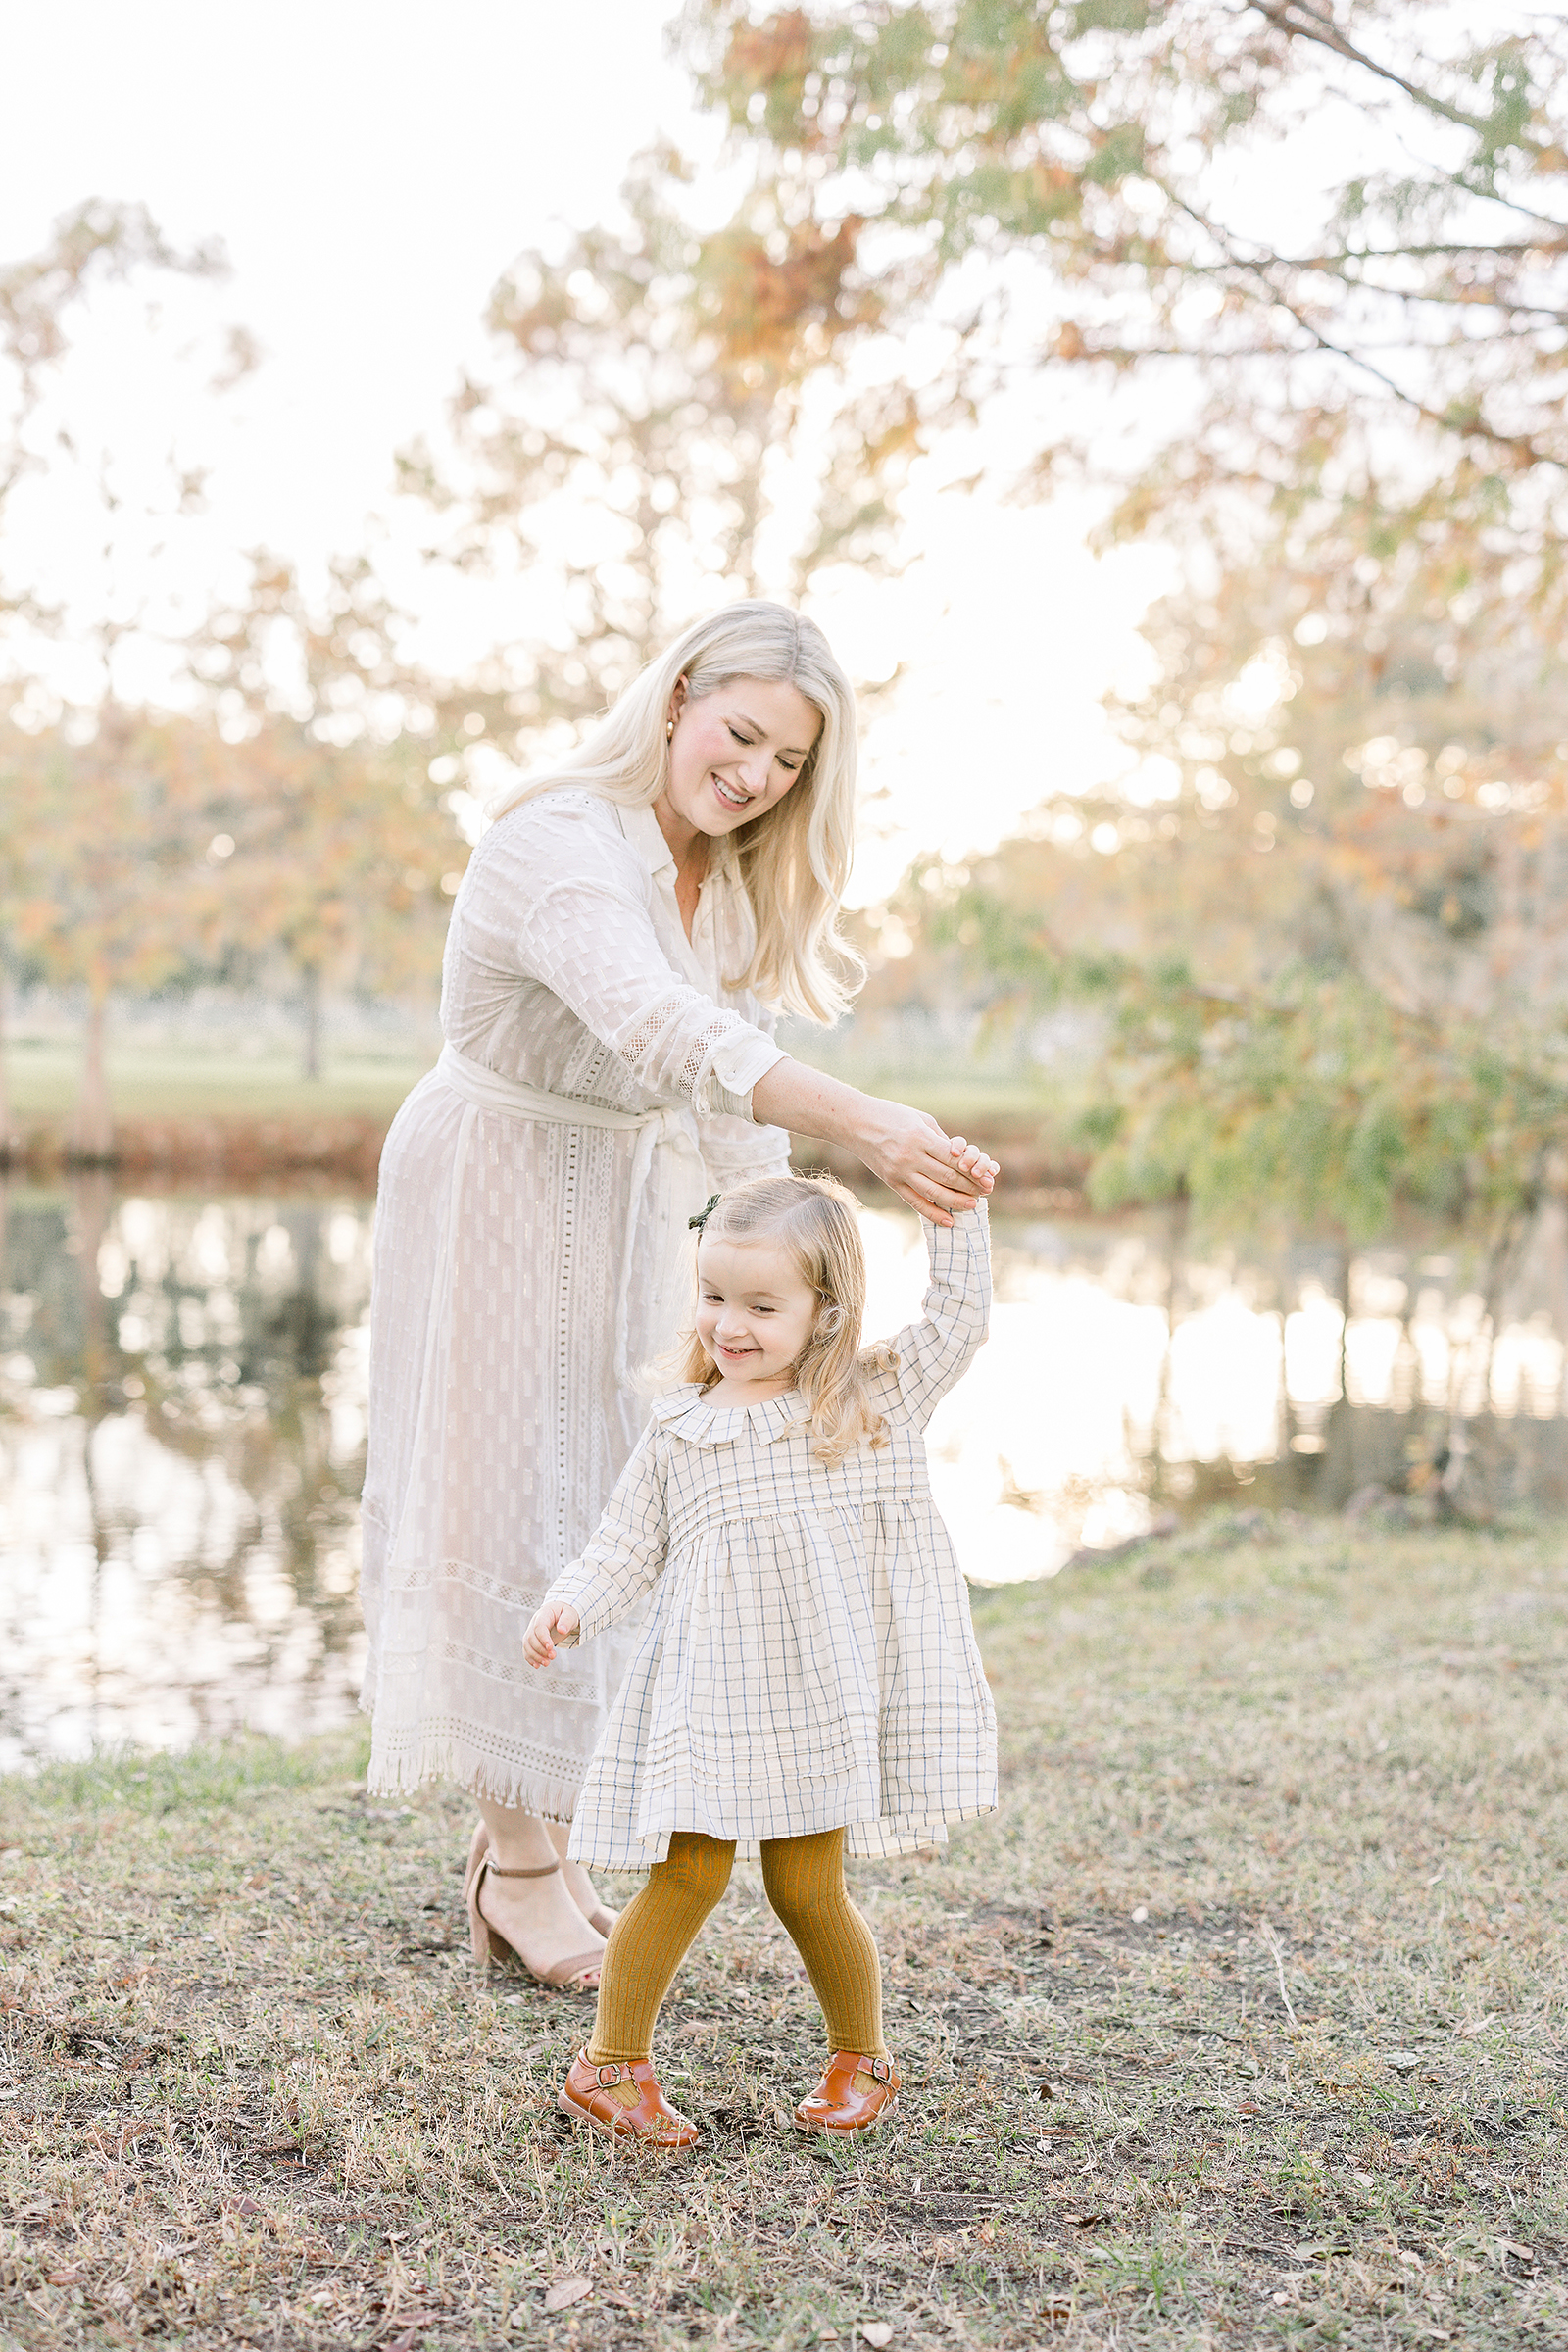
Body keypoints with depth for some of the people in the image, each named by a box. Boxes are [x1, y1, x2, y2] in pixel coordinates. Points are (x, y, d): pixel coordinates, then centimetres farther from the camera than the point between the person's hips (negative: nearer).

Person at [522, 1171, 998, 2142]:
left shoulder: (875, 1400, 2)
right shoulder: (680, 1430, 4)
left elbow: (958, 1322, 3)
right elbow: (627, 1547, 6)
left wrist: (957, 1215, -4)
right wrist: (572, 1606, -10)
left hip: (820, 1695, 0)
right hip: (709, 1694, 1)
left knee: (808, 1888, 4)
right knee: (691, 1873, -4)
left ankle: (863, 2059, 28)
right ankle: (611, 2063, 14)